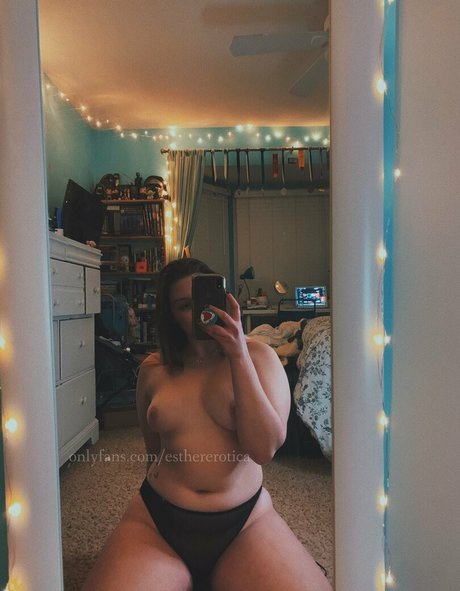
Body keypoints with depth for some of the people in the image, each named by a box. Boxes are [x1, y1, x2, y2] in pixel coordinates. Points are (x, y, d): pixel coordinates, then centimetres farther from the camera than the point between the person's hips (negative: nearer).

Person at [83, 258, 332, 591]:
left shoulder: (258, 356, -2)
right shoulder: (154, 369, 3)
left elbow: (265, 448, -15)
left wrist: (239, 356, -19)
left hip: (246, 525, -1)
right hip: (156, 525, 1)